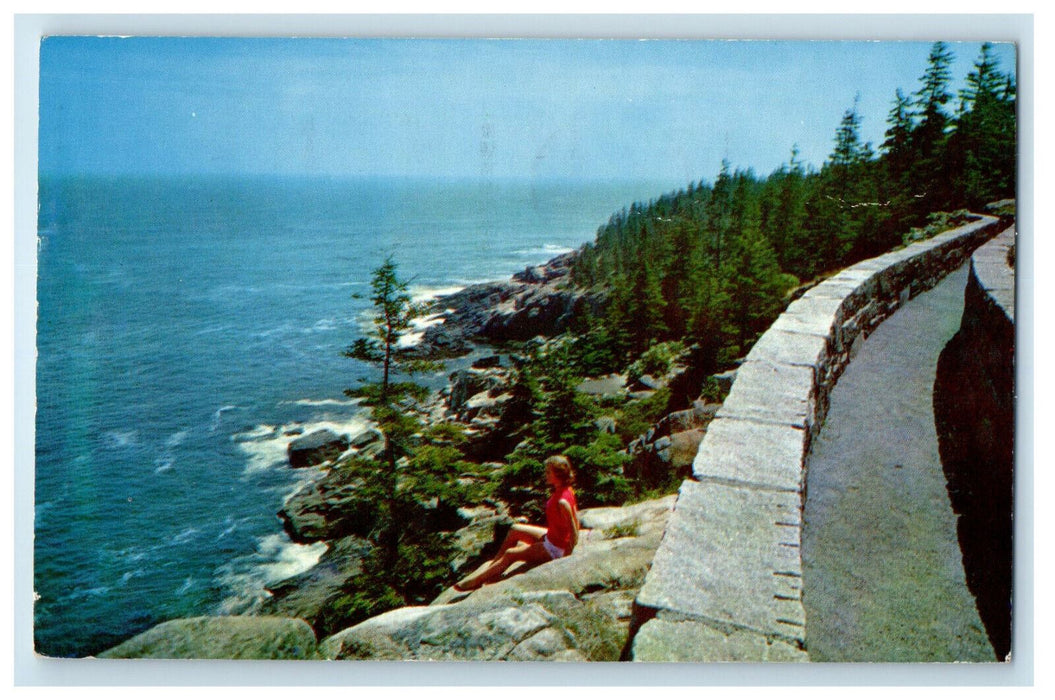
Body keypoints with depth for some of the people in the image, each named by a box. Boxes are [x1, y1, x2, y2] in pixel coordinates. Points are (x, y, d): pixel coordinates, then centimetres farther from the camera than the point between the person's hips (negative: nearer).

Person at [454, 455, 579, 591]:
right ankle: (494, 563, 26)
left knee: (510, 554, -2)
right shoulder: (566, 490, -3)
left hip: (555, 549, -9)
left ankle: (476, 580, 11)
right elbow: (576, 520, 6)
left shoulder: (562, 501, -32)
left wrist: (565, 557, -19)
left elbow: (574, 532, -28)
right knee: (514, 530, 15)